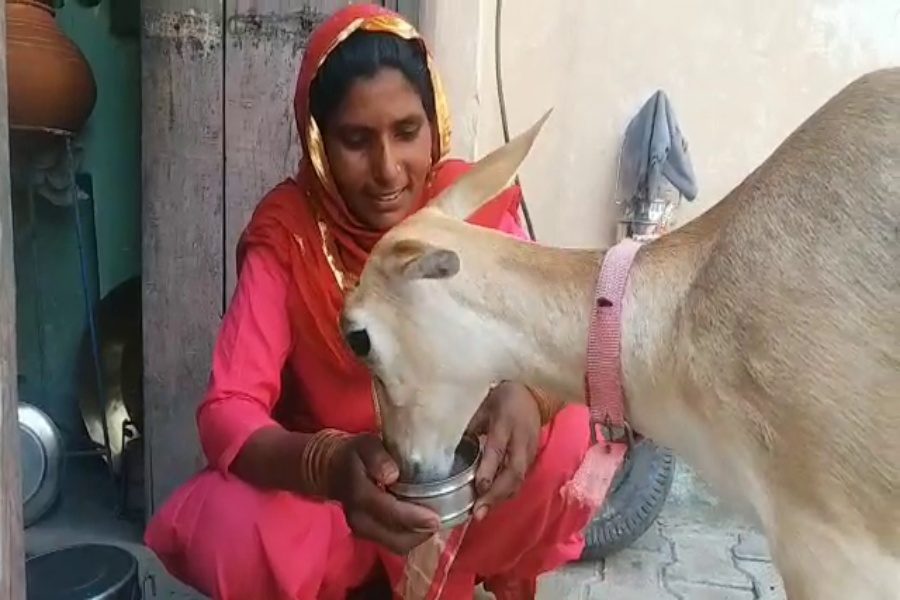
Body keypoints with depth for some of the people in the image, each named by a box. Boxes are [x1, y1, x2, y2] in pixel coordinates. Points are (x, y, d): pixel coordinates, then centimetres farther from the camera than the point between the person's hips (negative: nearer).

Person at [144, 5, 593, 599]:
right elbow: (227, 413, -25)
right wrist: (331, 463, -47)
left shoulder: (476, 205, -14)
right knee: (225, 534, -29)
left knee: (567, 436, -26)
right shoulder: (285, 233, -19)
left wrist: (523, 393, -43)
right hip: (330, 484, -1)